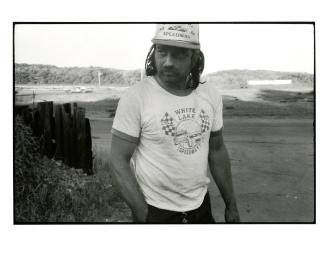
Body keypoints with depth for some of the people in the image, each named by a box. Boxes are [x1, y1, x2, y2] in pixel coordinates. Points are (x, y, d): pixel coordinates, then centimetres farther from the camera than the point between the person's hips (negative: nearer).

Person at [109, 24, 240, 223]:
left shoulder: (211, 96, -3)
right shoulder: (135, 98, -17)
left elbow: (217, 151, 6)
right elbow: (119, 160, -14)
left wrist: (231, 204, 9)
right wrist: (142, 214, -19)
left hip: (201, 205, 5)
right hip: (155, 209, -4)